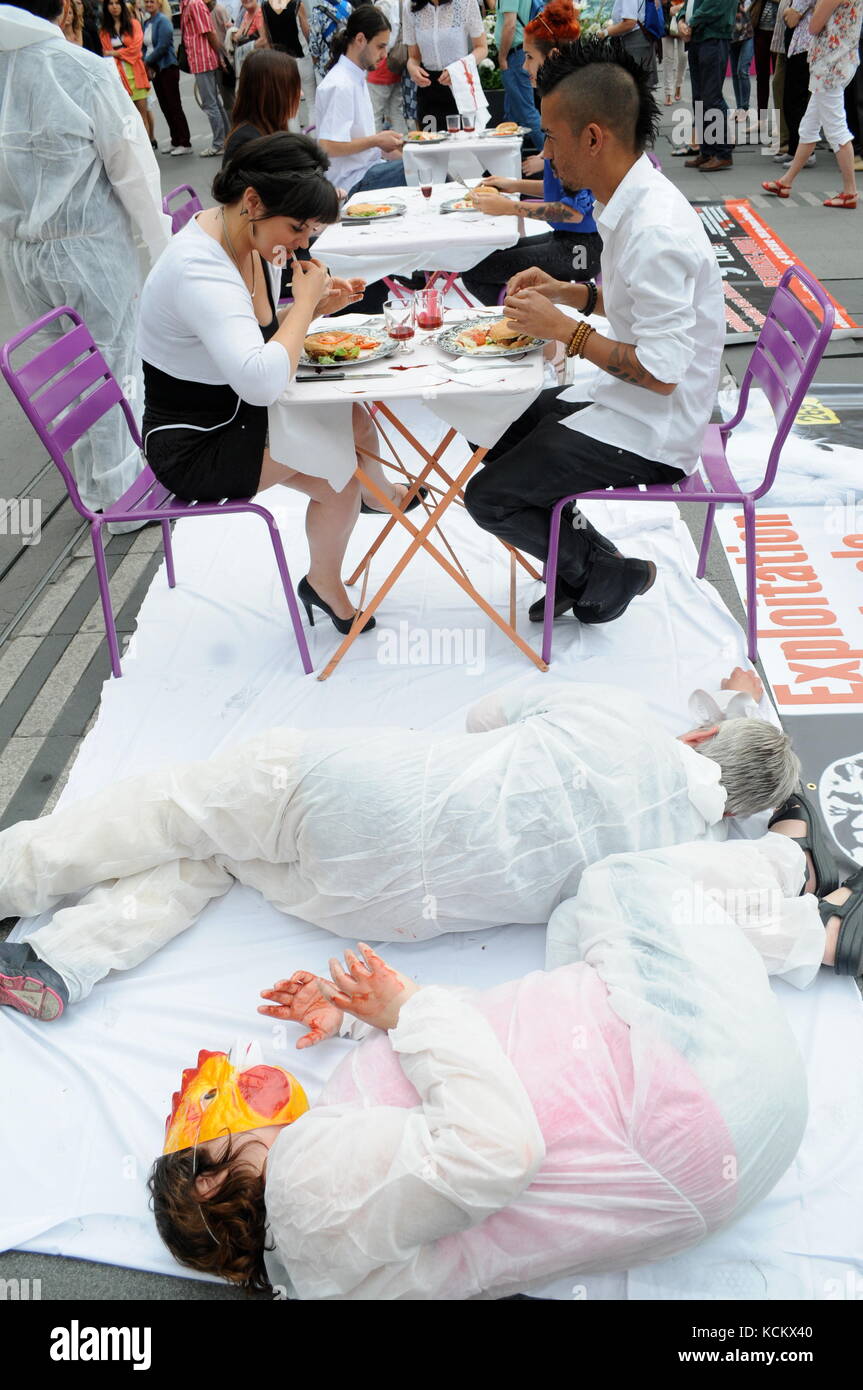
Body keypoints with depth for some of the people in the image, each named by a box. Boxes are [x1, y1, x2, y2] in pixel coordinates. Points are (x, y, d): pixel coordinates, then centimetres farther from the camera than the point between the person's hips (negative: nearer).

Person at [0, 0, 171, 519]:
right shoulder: (82, 69, -16)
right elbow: (132, 166, -9)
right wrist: (163, 244, 3)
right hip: (90, 246, -5)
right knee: (116, 369, 7)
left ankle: (92, 487, 29)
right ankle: (125, 496, 16)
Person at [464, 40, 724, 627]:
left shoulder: (656, 233, -28)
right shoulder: (638, 201, 3)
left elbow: (660, 372, -28)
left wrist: (564, 329, -21)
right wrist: (570, 292, 4)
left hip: (651, 433, -10)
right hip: (630, 402, 10)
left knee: (488, 497, -8)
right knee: (496, 436, 20)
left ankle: (608, 575, 9)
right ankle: (584, 562, 20)